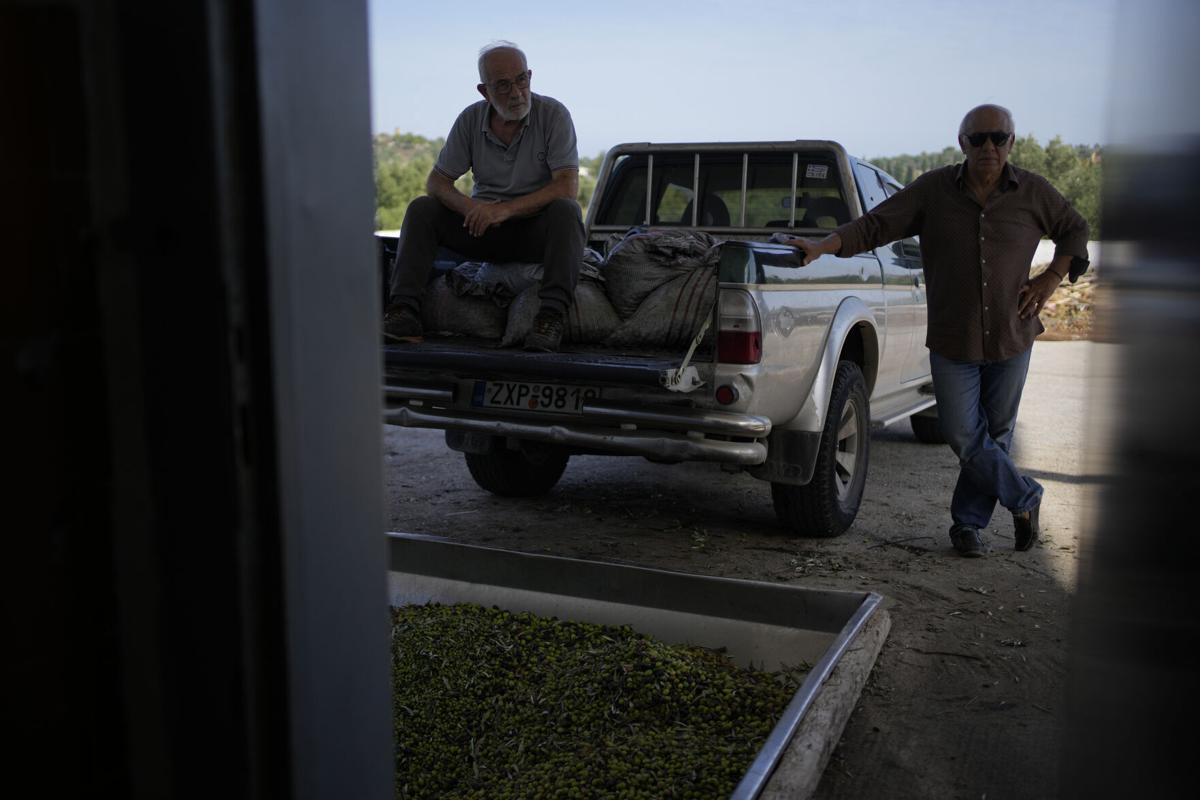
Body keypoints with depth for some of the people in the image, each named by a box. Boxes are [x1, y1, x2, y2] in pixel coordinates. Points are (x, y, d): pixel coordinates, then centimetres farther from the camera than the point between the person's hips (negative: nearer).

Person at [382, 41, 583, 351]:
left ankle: (551, 314, -44)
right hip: (484, 227, 3)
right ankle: (403, 311, -27)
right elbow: (435, 182, 1)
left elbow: (568, 187, -20)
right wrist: (470, 207, -23)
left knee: (565, 210, -34)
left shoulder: (553, 114, -10)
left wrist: (505, 210, -28)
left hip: (536, 228, -3)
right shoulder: (471, 120, 0)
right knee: (421, 209, -15)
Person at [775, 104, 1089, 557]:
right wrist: (821, 246, -24)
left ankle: (968, 523, 24)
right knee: (963, 436, -4)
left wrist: (1053, 277, 2)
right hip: (952, 340, -1)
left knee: (995, 434, 8)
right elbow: (875, 224, -10)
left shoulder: (1033, 192, 0)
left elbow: (1075, 230, 17)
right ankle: (1025, 498, 19)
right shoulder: (934, 190, -5)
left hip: (1012, 338, 1)